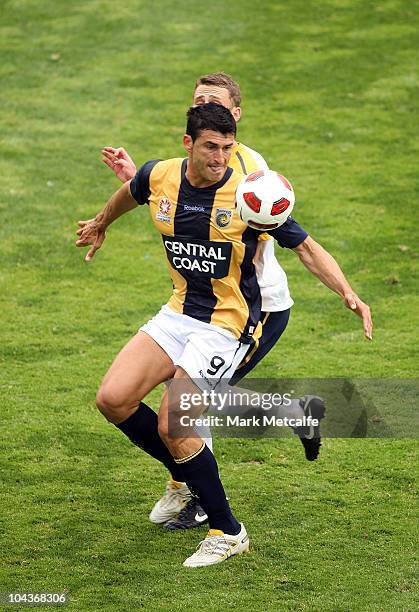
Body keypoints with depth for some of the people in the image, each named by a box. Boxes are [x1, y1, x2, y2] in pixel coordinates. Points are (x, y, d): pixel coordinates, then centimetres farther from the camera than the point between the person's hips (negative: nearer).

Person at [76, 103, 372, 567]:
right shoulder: (159, 177, -5)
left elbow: (306, 248, -11)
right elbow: (129, 194, 21)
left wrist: (348, 294, -25)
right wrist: (100, 224, 40)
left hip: (227, 324, -6)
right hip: (178, 314, 6)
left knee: (172, 427, -13)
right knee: (113, 399, -7)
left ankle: (227, 533, 6)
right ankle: (185, 477, 18)